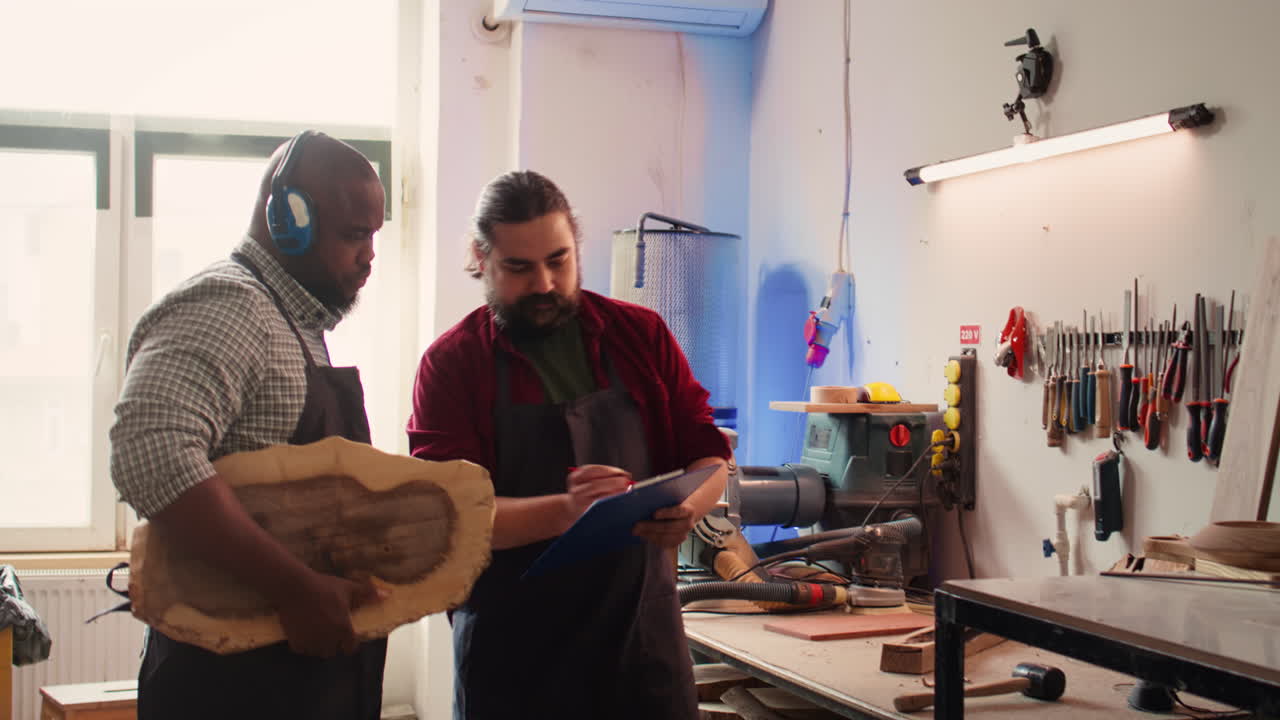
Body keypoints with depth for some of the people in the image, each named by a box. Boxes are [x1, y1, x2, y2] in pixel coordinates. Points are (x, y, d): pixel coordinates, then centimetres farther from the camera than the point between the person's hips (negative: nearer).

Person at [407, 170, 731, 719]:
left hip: (643, 632, 2)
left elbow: (708, 457, 9)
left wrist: (686, 509, -14)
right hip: (511, 650, -2)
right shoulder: (451, 363, -2)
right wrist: (566, 511, -29)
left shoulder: (642, 335, 6)